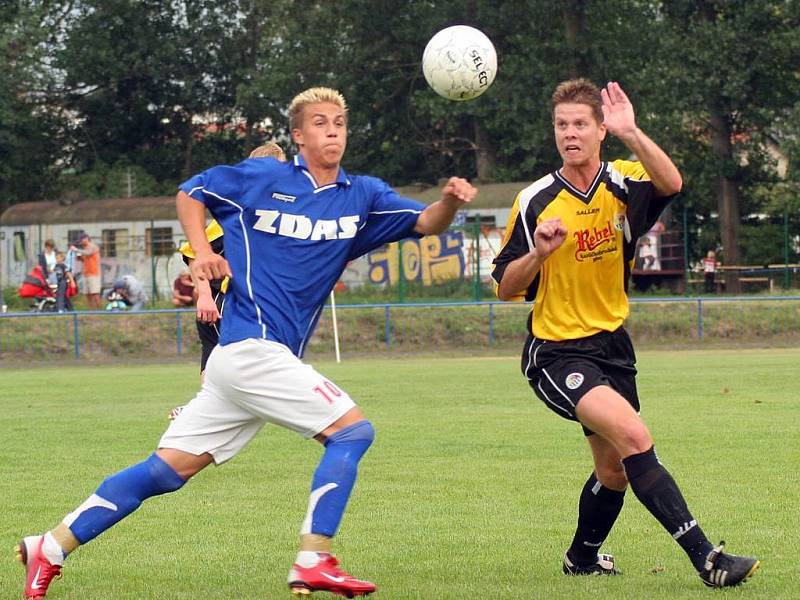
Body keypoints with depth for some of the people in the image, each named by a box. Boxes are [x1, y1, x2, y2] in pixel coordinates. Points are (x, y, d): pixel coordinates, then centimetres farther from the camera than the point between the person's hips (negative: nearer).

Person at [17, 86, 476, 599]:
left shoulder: (362, 195, 12)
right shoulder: (263, 178, 0)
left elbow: (426, 222, 2)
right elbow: (190, 193, 12)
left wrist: (450, 200, -20)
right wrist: (202, 252, -4)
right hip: (252, 347, -6)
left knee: (170, 469, 6)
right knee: (352, 430, -14)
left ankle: (52, 547, 8)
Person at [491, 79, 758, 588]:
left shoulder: (623, 184, -3)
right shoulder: (536, 202, -8)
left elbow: (670, 184, -28)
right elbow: (505, 287, -4)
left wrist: (632, 134, -41)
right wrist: (538, 252, -23)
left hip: (612, 345, 5)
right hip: (556, 351, -5)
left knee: (616, 471, 14)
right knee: (633, 435, -26)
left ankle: (583, 557, 42)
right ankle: (705, 557, -30)